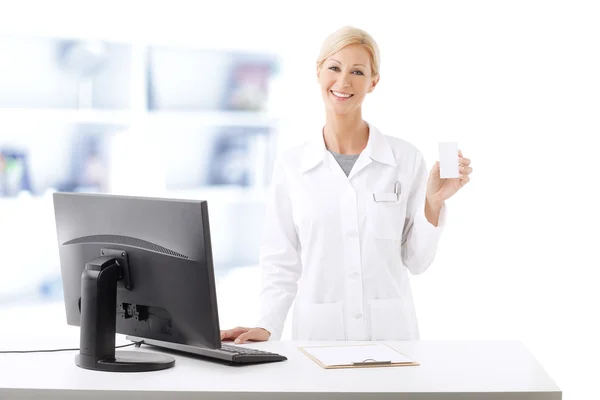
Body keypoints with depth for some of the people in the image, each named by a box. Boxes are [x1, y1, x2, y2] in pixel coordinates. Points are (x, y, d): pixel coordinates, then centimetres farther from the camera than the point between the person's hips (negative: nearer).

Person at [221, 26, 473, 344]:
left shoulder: (406, 158, 2)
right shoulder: (291, 164, 3)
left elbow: (415, 260, 5)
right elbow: (282, 261, 4)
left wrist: (434, 201, -8)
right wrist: (266, 327, -8)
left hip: (390, 331, 0)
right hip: (318, 332, 0)